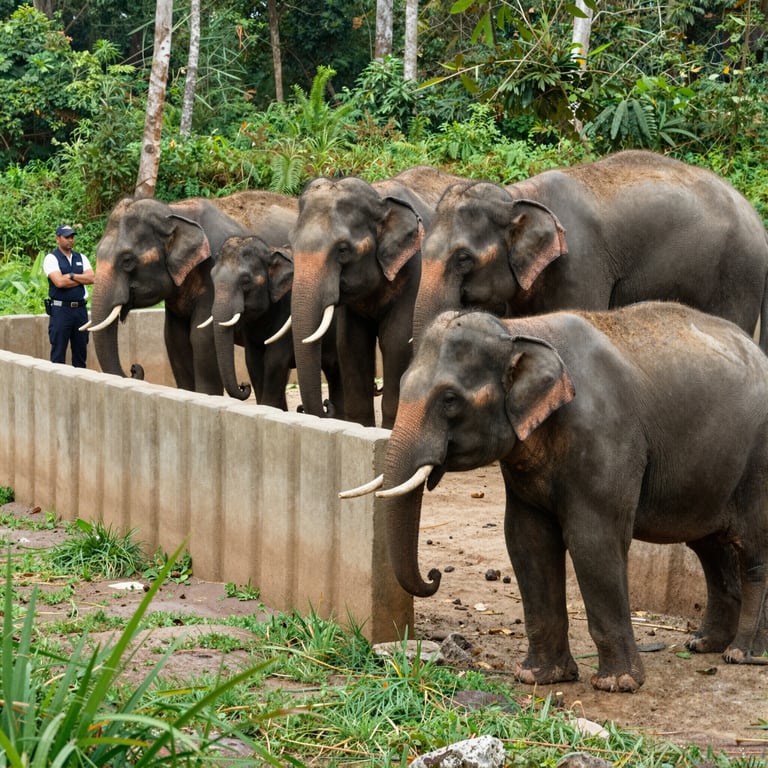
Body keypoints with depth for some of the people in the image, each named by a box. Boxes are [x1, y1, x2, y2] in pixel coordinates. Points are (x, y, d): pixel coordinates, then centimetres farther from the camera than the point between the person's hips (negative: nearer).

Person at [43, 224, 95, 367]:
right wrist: (82, 279, -5)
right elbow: (59, 282, -16)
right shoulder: (52, 258, -2)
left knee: (80, 350, 8)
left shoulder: (81, 258, 14)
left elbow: (91, 278, 0)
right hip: (61, 309, -5)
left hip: (80, 309, 5)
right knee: (58, 352, -3)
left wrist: (71, 276, -11)